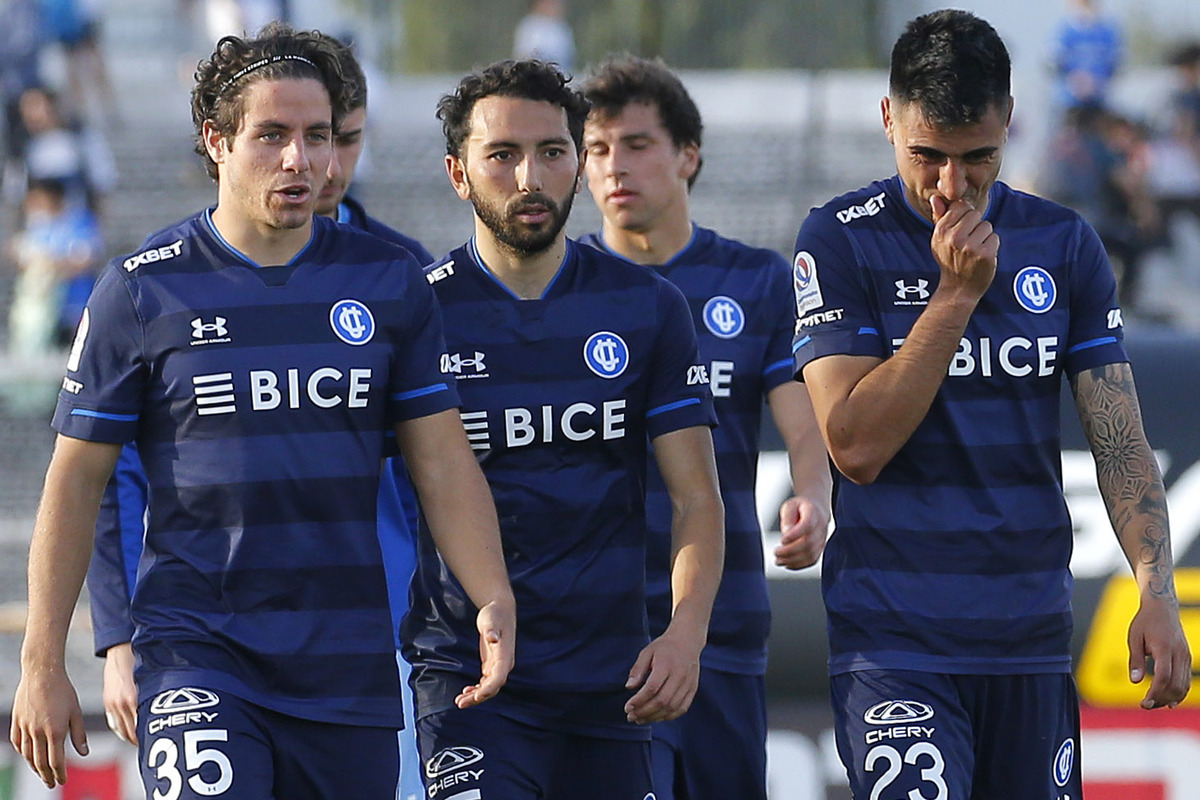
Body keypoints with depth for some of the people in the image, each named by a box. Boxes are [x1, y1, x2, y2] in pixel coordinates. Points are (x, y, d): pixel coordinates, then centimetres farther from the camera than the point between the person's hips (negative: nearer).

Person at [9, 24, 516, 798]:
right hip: (197, 649, -3)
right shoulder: (142, 290, -1)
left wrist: (495, 604, -9)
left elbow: (442, 460, 7)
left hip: (351, 665, 3)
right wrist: (43, 664, -2)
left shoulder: (390, 282, 6)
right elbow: (78, 479, 2)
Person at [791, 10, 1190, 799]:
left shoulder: (1064, 244, 8)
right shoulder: (840, 242, -3)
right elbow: (856, 446, -11)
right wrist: (957, 291, -15)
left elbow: (1120, 439, 6)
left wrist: (1158, 591, -8)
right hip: (895, 638, -4)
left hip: (1032, 636, 4)